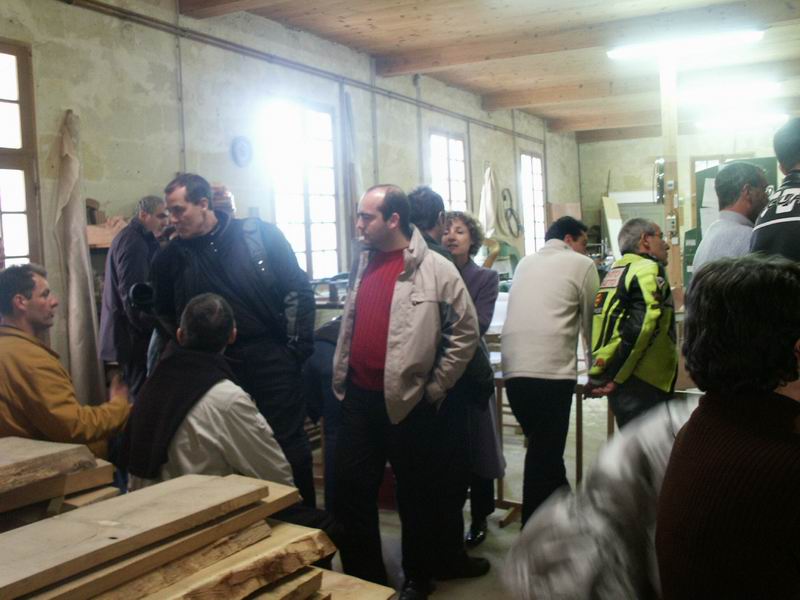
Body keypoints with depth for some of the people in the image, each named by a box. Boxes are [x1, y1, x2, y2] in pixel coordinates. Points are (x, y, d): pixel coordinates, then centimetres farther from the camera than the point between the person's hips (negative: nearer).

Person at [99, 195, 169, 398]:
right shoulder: (134, 243, -16)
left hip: (125, 334, 11)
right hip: (133, 336, -11)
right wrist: (154, 327, -16)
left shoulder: (129, 238, 17)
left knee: (136, 392, 15)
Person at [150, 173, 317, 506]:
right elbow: (164, 313, 14)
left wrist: (297, 347, -5)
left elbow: (298, 289, -2)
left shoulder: (260, 235, -5)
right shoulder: (172, 257, 2)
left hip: (271, 358, -2)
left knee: (290, 442, 5)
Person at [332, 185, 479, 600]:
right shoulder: (365, 264, 10)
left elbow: (465, 333, -9)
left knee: (416, 493, 10)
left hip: (408, 401, -6)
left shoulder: (436, 270, -10)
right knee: (350, 489, 11)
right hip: (358, 398, 6)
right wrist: (340, 380, 15)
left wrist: (435, 387, -8)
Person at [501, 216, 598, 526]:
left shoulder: (525, 263, 22)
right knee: (545, 456, 1)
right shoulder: (581, 264, 7)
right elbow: (591, 321, 12)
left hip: (514, 368, 6)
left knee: (543, 450, 17)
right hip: (551, 370, -6)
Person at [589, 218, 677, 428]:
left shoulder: (614, 272, 19)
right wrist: (614, 377, -17)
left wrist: (598, 375, 14)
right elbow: (642, 325, -21)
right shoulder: (649, 270, -9)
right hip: (644, 386, -9)